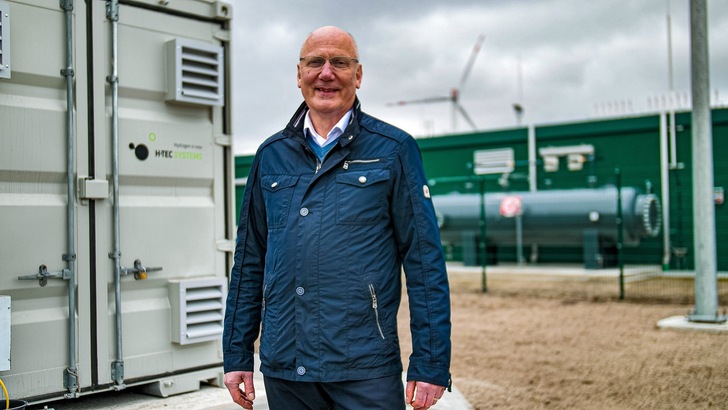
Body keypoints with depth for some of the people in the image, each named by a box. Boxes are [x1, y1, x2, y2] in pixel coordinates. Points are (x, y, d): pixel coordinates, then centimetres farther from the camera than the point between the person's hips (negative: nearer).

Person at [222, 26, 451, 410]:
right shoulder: (271, 156, 9)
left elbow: (425, 260, -4)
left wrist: (430, 364, -8)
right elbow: (249, 260, 12)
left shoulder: (393, 150, -1)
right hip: (283, 370, 4)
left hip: (365, 371, -3)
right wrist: (236, 355, 10)